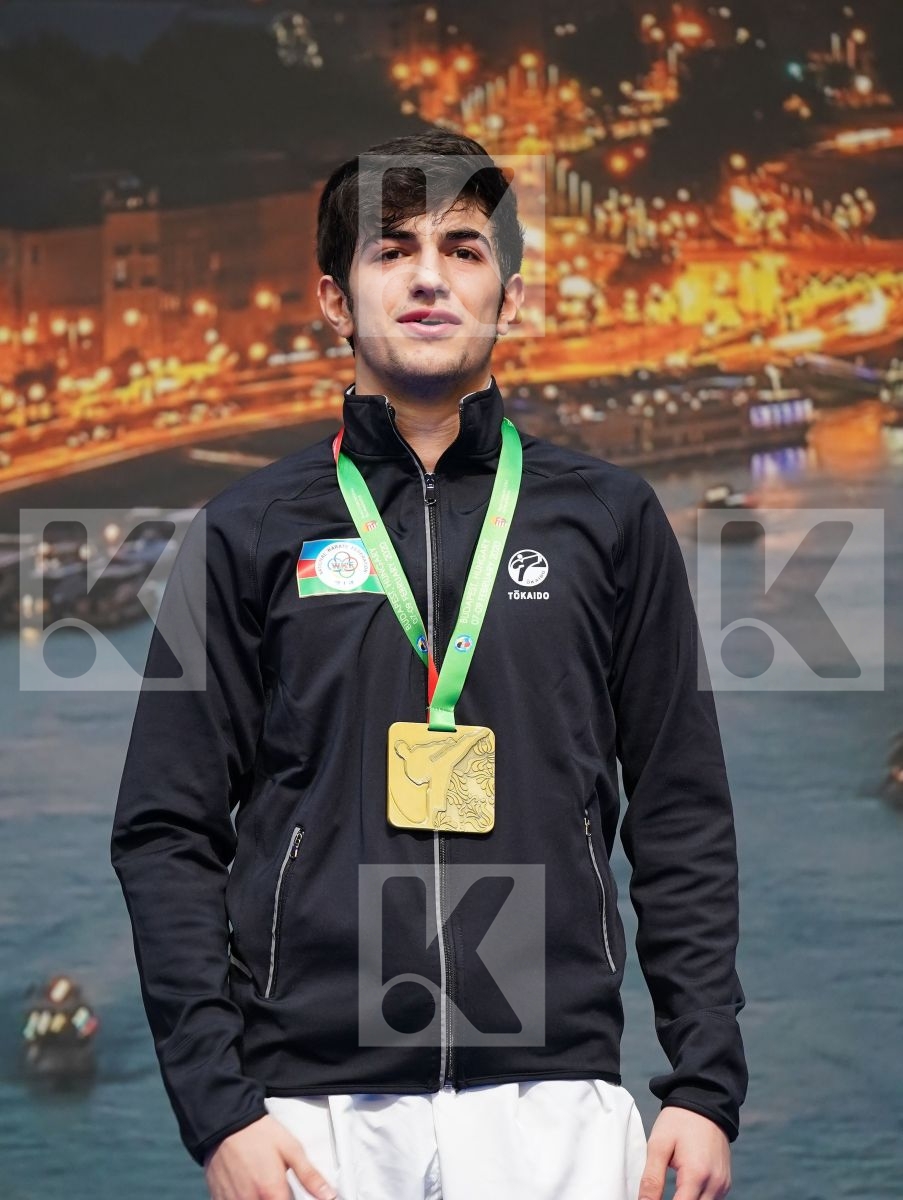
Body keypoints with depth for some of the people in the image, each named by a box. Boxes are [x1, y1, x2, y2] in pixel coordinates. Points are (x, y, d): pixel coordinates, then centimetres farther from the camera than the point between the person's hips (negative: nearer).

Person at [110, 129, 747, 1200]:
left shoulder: (611, 519, 11)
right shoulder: (251, 530, 8)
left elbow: (683, 824, 10)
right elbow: (165, 837, 5)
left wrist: (706, 1088, 1)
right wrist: (218, 1108, -5)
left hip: (554, 1099, 1)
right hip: (315, 1103, 0)